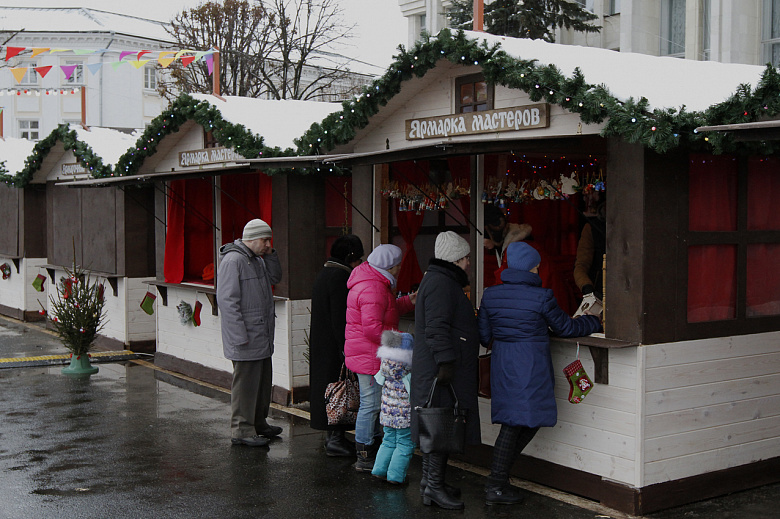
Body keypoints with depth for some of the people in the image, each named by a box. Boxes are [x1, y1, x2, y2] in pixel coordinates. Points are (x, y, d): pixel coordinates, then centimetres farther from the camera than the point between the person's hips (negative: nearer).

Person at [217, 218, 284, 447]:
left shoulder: (257, 260, 13)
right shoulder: (233, 260, -16)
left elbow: (275, 277, 24)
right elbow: (227, 300, -19)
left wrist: (270, 255, 7)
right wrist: (240, 335, -22)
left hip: (262, 338, 10)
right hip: (245, 341, -10)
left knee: (263, 380, 17)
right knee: (245, 383, -4)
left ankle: (258, 422, 29)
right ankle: (241, 430, 3)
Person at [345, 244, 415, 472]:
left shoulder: (374, 283, 15)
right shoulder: (372, 289, -21)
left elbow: (383, 311, 26)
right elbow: (372, 327, -27)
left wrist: (408, 302, 15)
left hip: (367, 355, 12)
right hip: (369, 356, -12)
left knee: (372, 403, 19)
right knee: (371, 404, -5)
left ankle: (374, 447, 30)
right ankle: (364, 458, 2)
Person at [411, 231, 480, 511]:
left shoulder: (440, 280, 20)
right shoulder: (441, 283, -15)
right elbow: (437, 327, -23)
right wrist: (446, 361, -26)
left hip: (434, 369, 11)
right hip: (442, 370, -11)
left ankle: (430, 480, 23)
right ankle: (434, 485, -1)